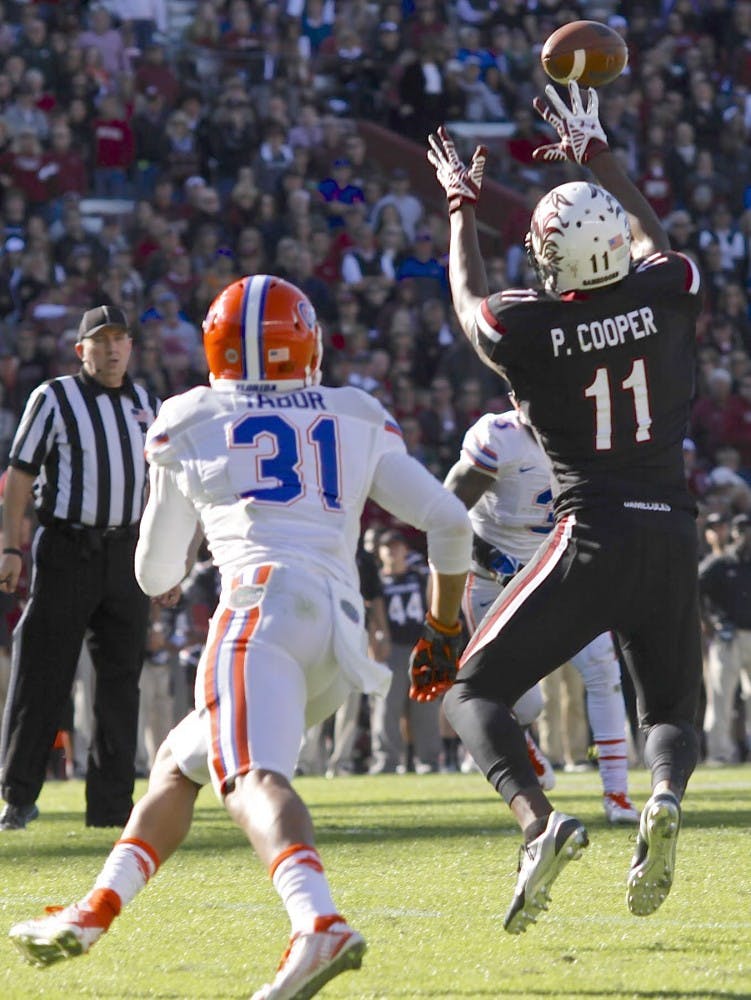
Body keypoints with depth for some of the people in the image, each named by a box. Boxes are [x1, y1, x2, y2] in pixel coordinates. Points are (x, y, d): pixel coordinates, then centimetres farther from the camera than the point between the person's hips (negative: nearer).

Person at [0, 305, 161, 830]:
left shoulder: (147, 405, 12)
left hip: (125, 550, 5)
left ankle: (112, 802, 10)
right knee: (43, 674, -5)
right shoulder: (54, 399, -3)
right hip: (67, 547, -5)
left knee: (121, 678, 5)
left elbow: (159, 482, 18)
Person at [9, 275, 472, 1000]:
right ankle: (92, 915, 22)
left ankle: (319, 926, -55)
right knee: (179, 763, 24)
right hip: (341, 633, 6)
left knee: (252, 779, -28)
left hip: (264, 604, -6)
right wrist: (443, 629, 27)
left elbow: (156, 577, 28)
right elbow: (448, 520, 16)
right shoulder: (359, 421, 25)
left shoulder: (189, 424, 19)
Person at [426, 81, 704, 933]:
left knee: (474, 693, 7)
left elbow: (469, 297, 19)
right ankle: (665, 798, -18)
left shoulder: (527, 328, -7)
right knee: (671, 710, 19)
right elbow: (652, 238, 25)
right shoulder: (665, 296, 0)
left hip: (592, 536, -3)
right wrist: (596, 155, 37)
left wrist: (462, 208, 35)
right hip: (671, 536, 3)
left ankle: (539, 821, -20)